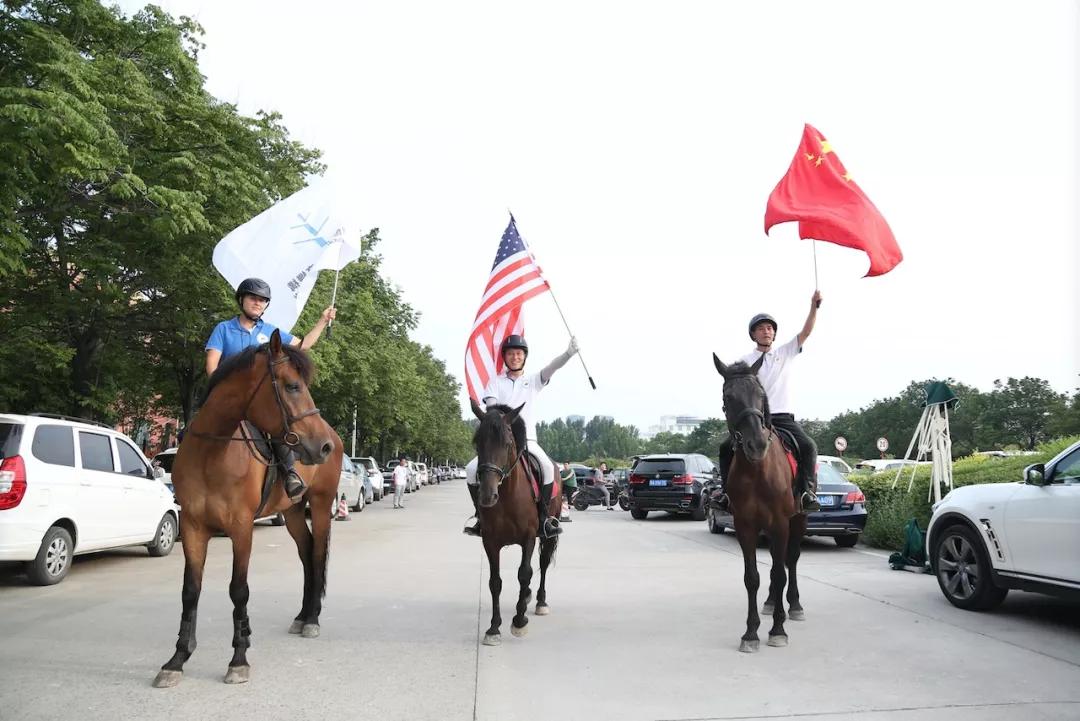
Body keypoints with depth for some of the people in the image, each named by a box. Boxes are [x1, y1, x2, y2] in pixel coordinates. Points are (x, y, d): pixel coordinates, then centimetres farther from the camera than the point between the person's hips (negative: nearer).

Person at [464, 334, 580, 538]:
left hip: (527, 439, -1)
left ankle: (543, 517, -17)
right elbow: (491, 407, -3)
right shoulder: (496, 382, 11)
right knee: (472, 469, -20)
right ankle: (480, 516, -2)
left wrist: (568, 353, -24)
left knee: (547, 467, -29)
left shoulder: (533, 381, 11)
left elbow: (551, 368, -6)